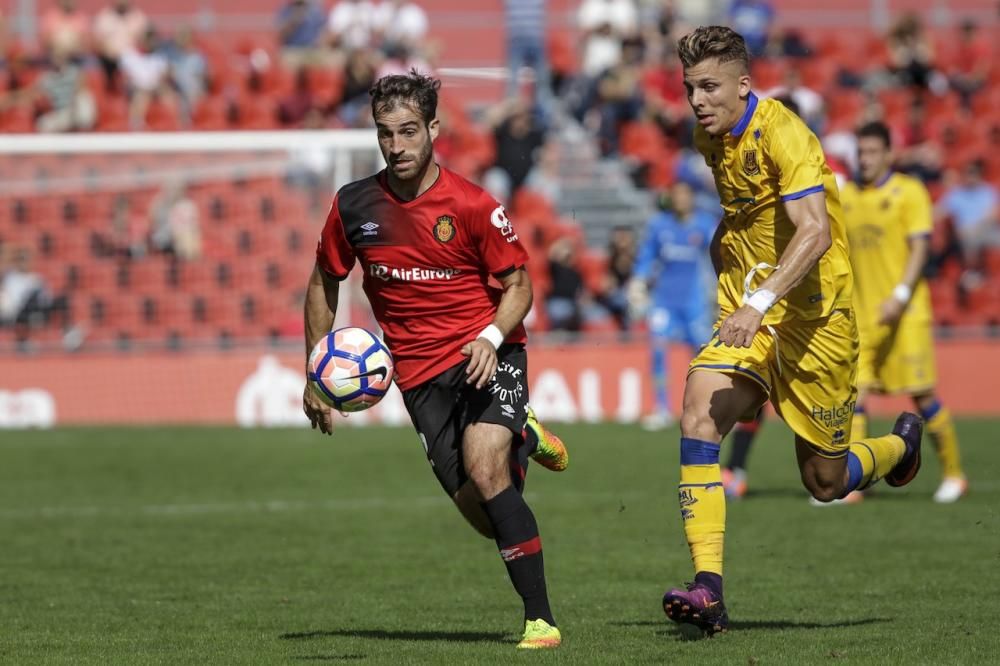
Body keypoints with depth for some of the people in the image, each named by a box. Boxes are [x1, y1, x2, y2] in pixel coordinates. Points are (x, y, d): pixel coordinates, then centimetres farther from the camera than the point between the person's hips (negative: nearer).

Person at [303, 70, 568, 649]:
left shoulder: (472, 206, -10)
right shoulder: (353, 206, -1)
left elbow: (518, 285, -2)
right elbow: (324, 284, 14)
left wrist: (490, 338, -21)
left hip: (487, 355, -3)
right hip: (421, 372, 3)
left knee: (484, 470, -27)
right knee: (485, 516, -4)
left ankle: (541, 620, -21)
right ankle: (521, 438, 32)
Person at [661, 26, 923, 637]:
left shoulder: (782, 134, -19)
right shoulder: (711, 139, 5)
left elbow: (815, 233, -32)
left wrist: (759, 304, -41)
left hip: (813, 317, -6)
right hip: (748, 313, 6)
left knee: (826, 483, 3)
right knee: (699, 414, -22)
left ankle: (901, 443, 40)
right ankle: (708, 589, -27)